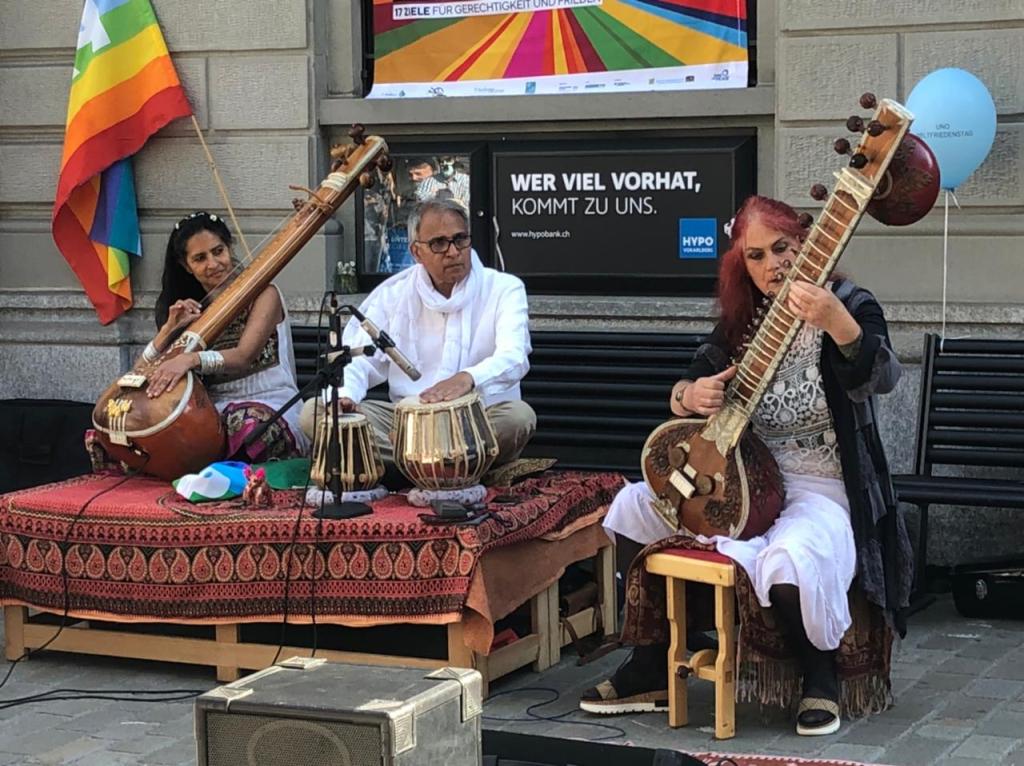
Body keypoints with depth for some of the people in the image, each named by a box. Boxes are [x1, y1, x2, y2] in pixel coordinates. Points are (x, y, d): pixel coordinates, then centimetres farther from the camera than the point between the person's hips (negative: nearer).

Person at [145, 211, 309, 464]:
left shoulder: (261, 293, -2)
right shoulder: (191, 308, 14)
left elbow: (244, 356, -19)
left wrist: (191, 359, -38)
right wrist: (170, 328, -14)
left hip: (268, 404, -4)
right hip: (210, 409, 4)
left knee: (248, 424, -41)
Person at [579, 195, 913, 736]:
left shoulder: (847, 305, -11)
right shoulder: (741, 321, 7)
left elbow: (881, 378, -32)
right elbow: (682, 391, 12)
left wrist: (836, 322, -51)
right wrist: (691, 396, -14)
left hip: (825, 492, -7)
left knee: (789, 560, -38)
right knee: (632, 506, -1)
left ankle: (820, 677, -6)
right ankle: (651, 670, 8)